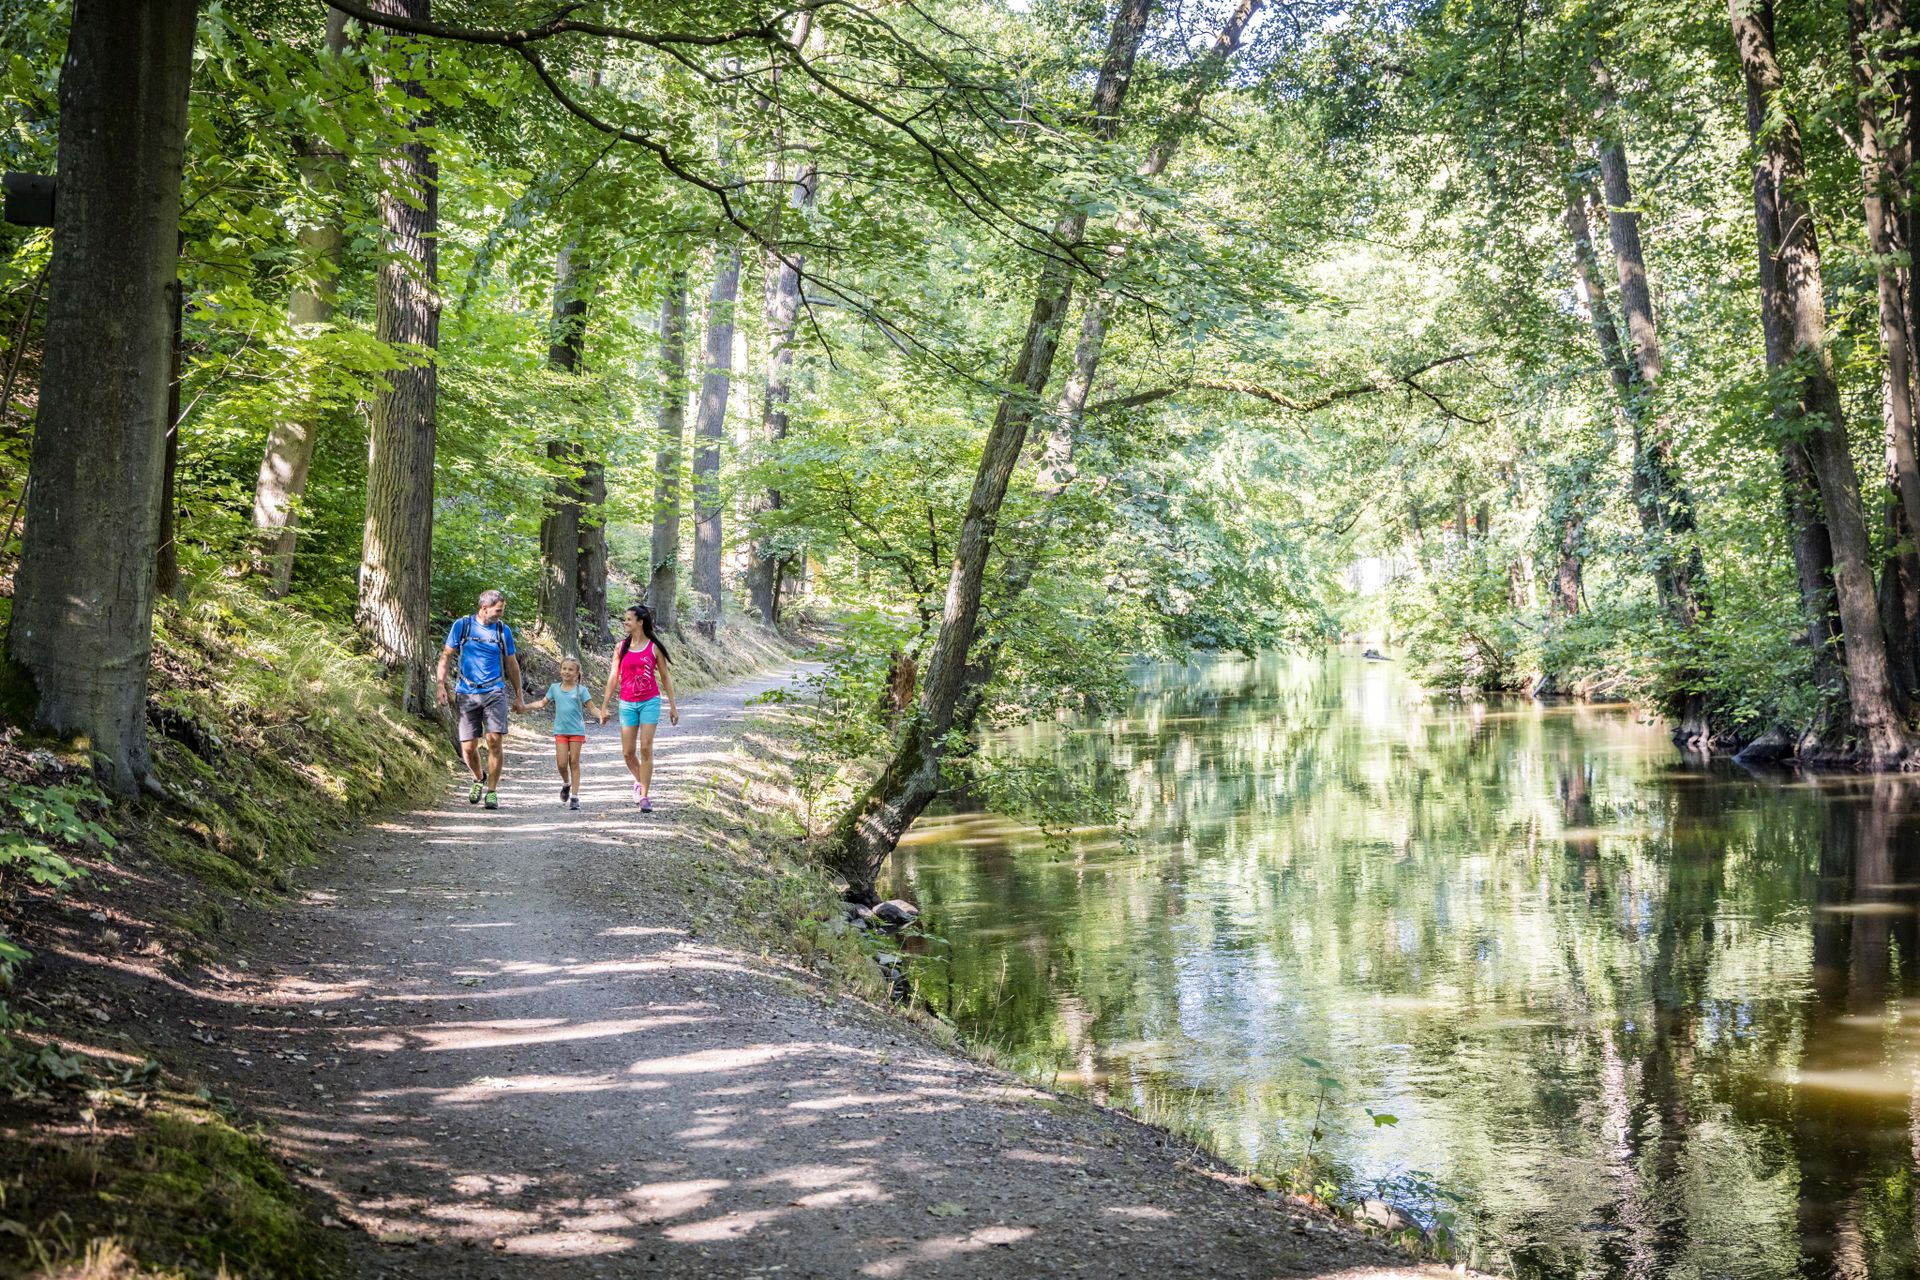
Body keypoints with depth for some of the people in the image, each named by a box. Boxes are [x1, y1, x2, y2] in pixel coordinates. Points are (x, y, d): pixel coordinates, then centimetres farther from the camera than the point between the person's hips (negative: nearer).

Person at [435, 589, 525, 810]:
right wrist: (441, 686, -5)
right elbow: (446, 656, 6)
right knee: (468, 748, -1)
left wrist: (518, 698, 18)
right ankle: (479, 779, 30)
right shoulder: (462, 626, 1)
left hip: (494, 693, 1)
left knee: (495, 740, -14)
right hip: (467, 693, -1)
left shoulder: (503, 630, 6)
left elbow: (512, 664, 15)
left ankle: (492, 790, -2)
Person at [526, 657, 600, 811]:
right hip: (560, 731, 2)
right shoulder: (554, 688, 7)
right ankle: (566, 783, 27)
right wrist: (523, 707, 9)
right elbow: (542, 703, 16)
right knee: (561, 763, -4)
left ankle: (575, 796, 4)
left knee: (574, 762, 0)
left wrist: (601, 715, -25)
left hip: (577, 731, -2)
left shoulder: (581, 690, -2)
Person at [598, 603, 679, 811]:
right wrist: (604, 706, 3)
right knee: (627, 752, 3)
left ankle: (644, 795, -3)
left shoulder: (653, 647, -1)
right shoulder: (622, 647, 4)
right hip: (627, 704, 2)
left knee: (646, 748, -9)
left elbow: (665, 677, 6)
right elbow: (613, 677, 5)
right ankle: (640, 780, 32)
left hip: (650, 702, -2)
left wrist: (672, 706, 6)